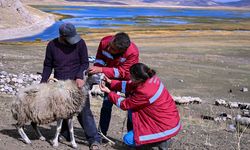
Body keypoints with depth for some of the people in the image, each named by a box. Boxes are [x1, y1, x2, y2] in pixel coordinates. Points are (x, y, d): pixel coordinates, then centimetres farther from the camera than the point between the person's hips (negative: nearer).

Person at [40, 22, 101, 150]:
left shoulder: (80, 43, -7)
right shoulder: (52, 45, -2)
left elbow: (85, 63, -4)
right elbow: (48, 66, 8)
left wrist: (80, 77, -20)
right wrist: (43, 83, 3)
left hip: (77, 83, -3)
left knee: (83, 111, -8)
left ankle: (94, 140, -5)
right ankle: (65, 134, 28)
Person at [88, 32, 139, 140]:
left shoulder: (133, 52, -38)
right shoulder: (104, 42, -26)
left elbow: (122, 72, -35)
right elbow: (99, 58, -8)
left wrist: (101, 70, -42)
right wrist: (97, 71, -25)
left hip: (128, 79, -3)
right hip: (111, 78, 3)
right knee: (106, 105, 3)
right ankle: (101, 133, 14)